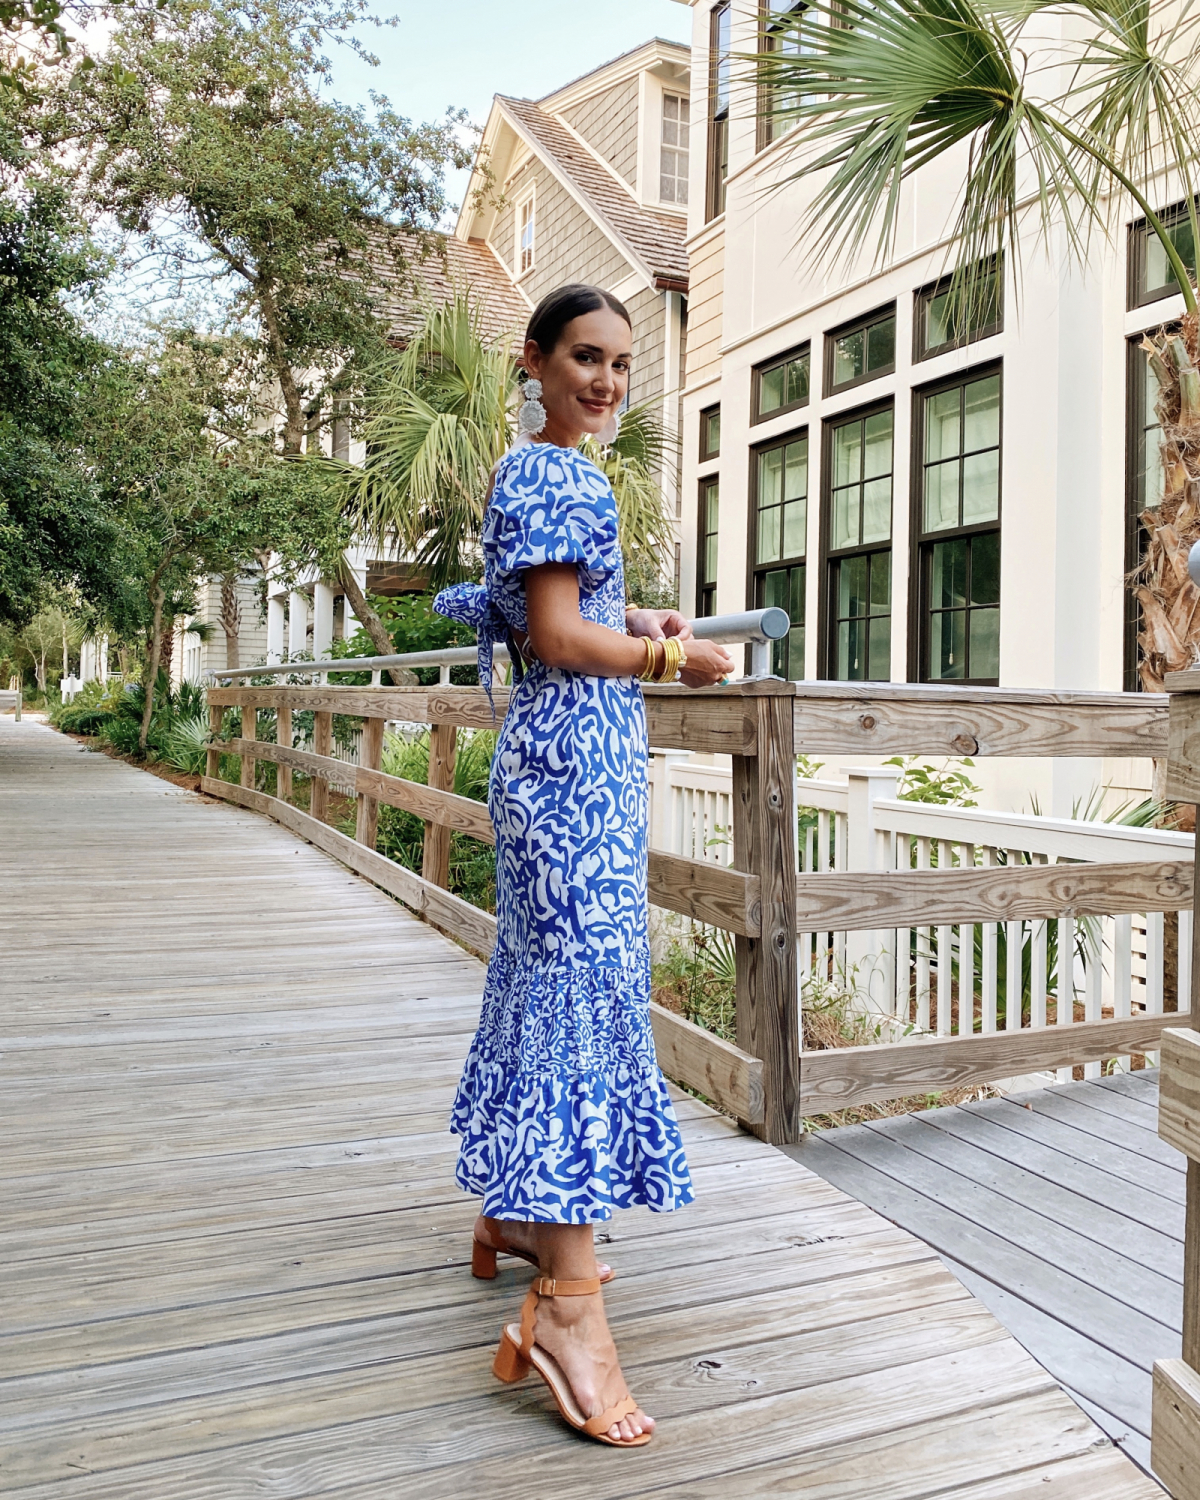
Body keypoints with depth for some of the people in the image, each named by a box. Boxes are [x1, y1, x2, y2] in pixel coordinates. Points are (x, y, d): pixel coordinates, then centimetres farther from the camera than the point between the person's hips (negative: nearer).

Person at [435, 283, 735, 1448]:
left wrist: (639, 618, 13)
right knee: (580, 977, -12)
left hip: (580, 754, 10)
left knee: (548, 972, 15)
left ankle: (515, 1212, 29)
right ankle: (565, 1299, -8)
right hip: (572, 754, -10)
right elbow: (557, 634, -18)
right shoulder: (546, 473, -10)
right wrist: (675, 660, -8)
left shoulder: (562, 472, 21)